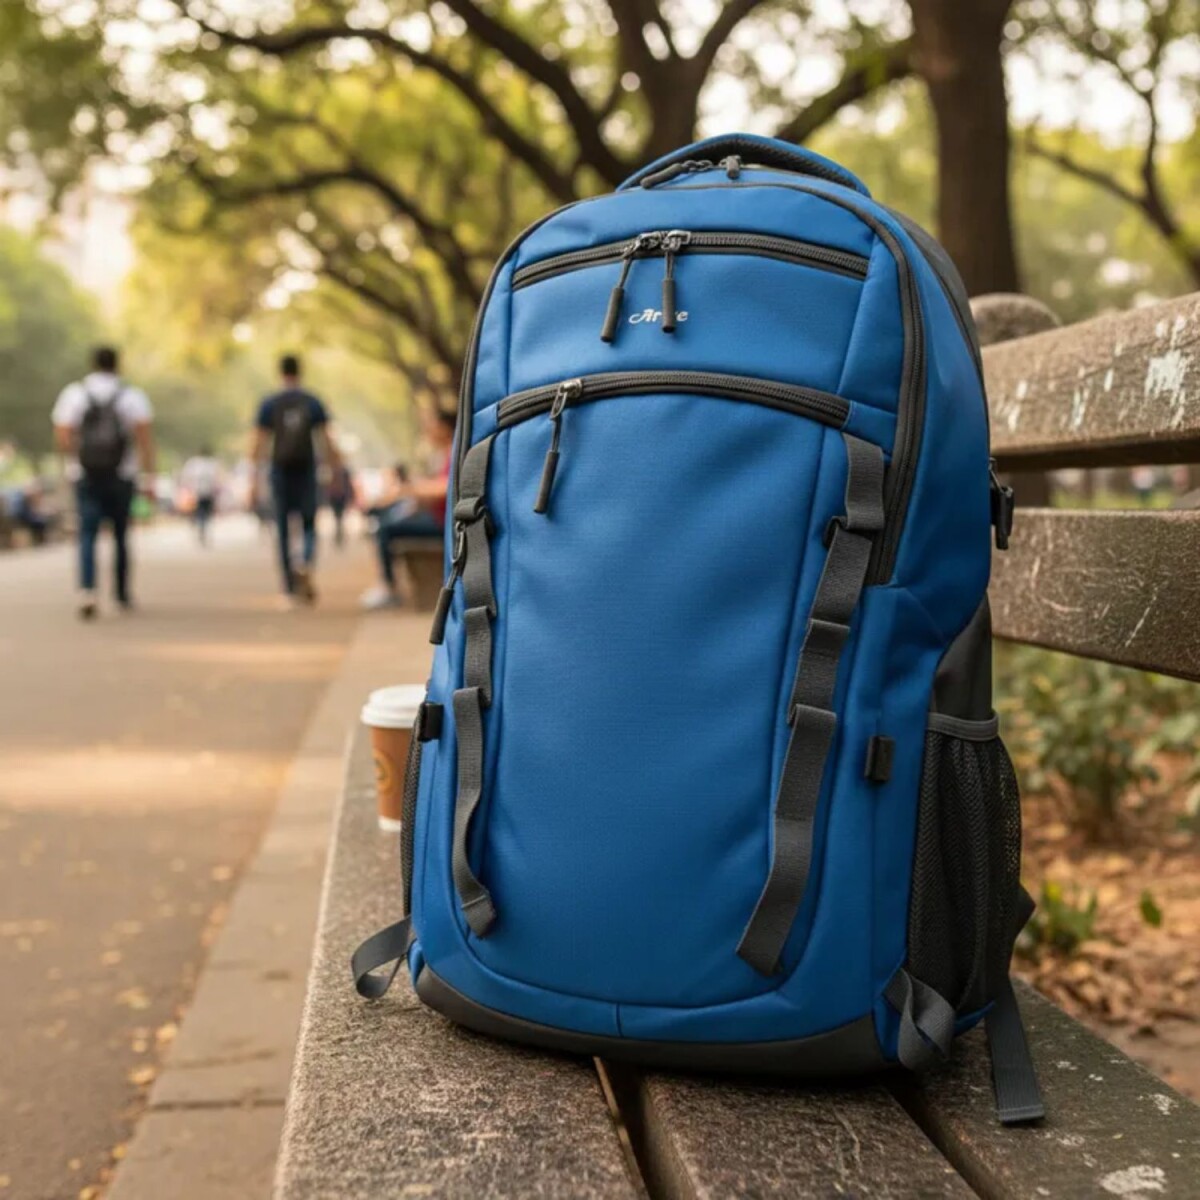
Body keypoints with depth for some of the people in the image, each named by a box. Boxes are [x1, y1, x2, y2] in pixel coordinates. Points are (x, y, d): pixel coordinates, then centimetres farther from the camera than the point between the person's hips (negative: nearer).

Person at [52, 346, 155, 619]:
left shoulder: (74, 394, 3)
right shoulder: (132, 395, 1)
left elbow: (62, 437, -4)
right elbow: (144, 435, -9)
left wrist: (75, 459, 15)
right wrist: (149, 476, -7)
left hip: (85, 476, 0)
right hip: (121, 477, 0)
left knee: (88, 534, -2)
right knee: (121, 535, 14)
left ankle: (87, 590, -24)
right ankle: (122, 596, 22)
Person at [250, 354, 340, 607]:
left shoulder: (269, 404, 1)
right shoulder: (313, 403, 2)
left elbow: (259, 445, -1)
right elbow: (327, 442, -1)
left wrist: (254, 482, 1)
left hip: (281, 472, 0)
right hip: (306, 472, 0)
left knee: (283, 531, 6)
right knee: (309, 525, 11)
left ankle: (291, 591, 5)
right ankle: (306, 563, -21)